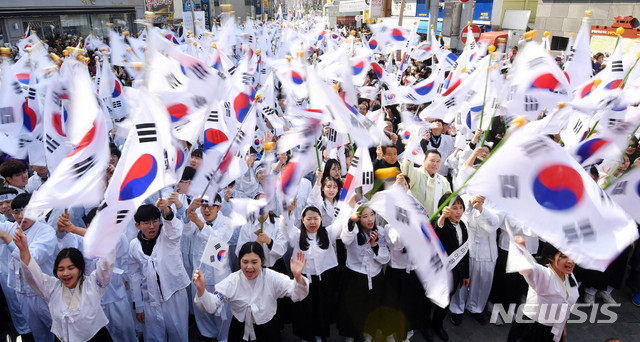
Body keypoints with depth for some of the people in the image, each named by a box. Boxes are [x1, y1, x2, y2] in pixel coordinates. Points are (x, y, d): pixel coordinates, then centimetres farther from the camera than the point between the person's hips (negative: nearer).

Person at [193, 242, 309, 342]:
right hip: (240, 332, 1)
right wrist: (201, 289, -37)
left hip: (267, 332, 0)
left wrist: (298, 277, -44)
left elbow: (295, 295, -22)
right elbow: (211, 306, -17)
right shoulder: (233, 280, -11)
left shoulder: (271, 277, -13)